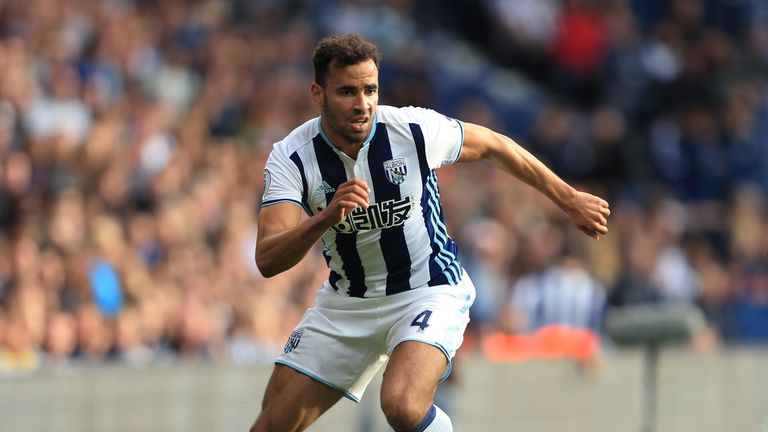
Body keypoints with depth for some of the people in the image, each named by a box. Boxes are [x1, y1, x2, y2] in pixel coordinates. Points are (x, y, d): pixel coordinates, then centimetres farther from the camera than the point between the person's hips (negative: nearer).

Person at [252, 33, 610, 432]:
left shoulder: (416, 129, -19)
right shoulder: (291, 158, -17)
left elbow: (493, 146, 1)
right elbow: (267, 260, -27)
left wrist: (570, 201, 8)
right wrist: (327, 217, -45)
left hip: (429, 291, -3)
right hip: (346, 302, 3)